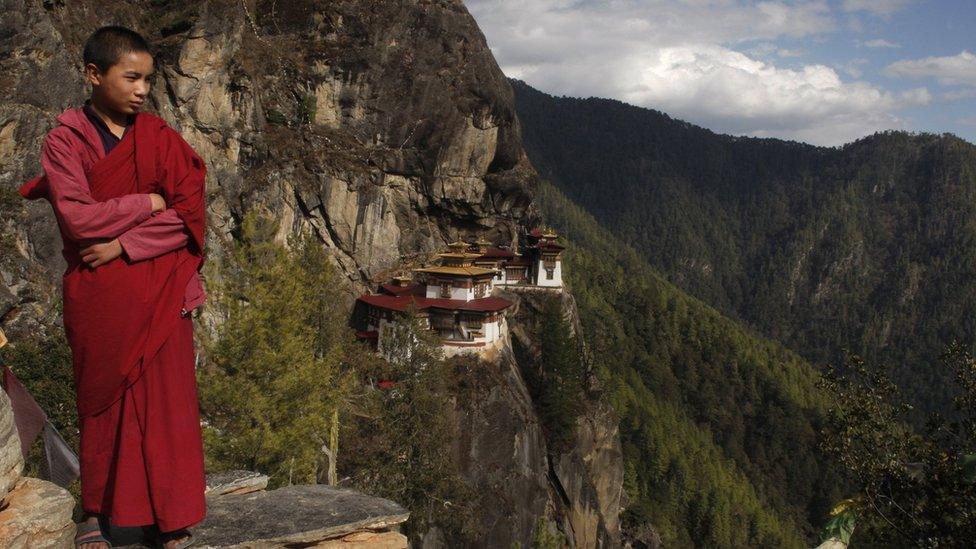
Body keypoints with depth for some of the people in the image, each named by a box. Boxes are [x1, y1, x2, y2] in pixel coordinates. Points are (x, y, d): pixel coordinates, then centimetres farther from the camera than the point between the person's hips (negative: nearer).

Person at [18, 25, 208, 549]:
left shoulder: (160, 137, 1)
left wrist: (124, 244, -14)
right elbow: (75, 216, -13)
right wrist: (147, 203, -10)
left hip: (159, 294, 1)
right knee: (101, 400, 11)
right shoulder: (65, 140, -2)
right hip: (96, 297, 0)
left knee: (165, 399, 3)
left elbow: (188, 214, -6)